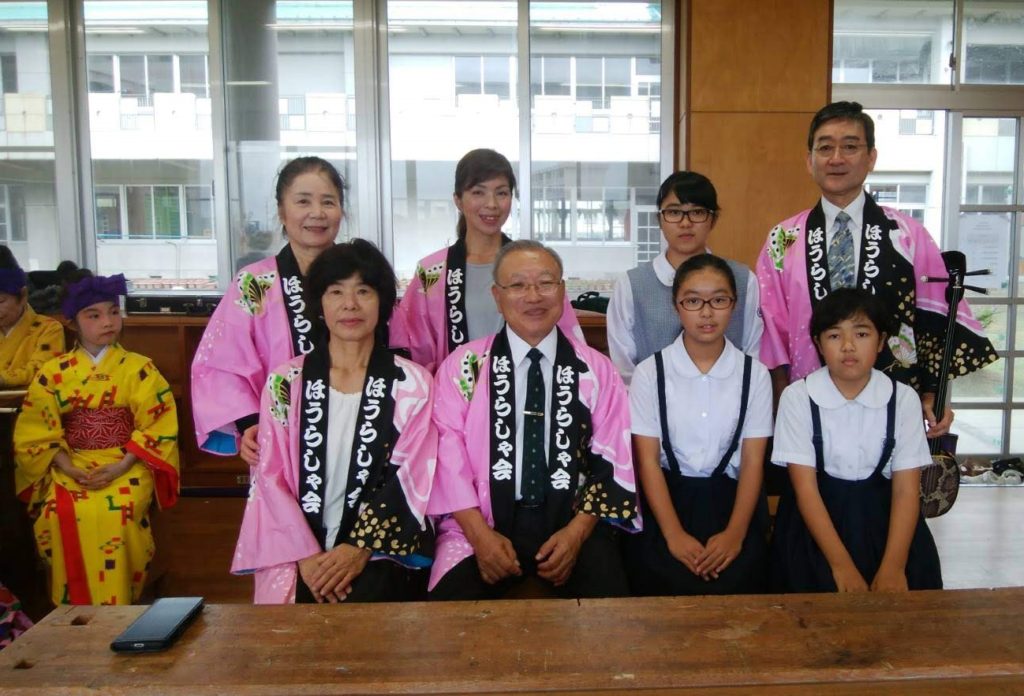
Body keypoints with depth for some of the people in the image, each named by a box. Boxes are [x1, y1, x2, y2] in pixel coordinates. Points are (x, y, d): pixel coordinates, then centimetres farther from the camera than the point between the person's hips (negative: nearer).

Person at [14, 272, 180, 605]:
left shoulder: (139, 368, 2)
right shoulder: (53, 373, 7)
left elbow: (158, 426, -3)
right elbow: (38, 432, 5)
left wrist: (121, 466, -15)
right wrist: (69, 469, -11)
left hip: (127, 466, -2)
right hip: (70, 469, 2)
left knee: (116, 513, -30)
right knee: (58, 514, -26)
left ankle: (115, 609, -12)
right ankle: (74, 607, -7)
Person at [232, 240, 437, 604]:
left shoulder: (412, 384, 2)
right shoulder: (285, 382, 5)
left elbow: (412, 479, -2)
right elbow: (270, 478, 1)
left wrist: (361, 548, -14)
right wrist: (307, 554, -10)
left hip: (384, 546, 0)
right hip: (299, 550, 1)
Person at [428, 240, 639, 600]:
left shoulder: (597, 370, 8)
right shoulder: (462, 365, 4)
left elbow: (611, 461, 5)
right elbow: (449, 454, -3)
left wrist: (577, 532, -9)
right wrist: (480, 534, -14)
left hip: (573, 523, 1)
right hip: (484, 523, -1)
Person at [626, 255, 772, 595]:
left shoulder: (754, 374, 2)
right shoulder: (650, 373, -3)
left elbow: (753, 461, -1)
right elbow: (647, 460, -5)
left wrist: (735, 532, -15)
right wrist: (674, 534, -16)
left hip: (730, 495, 1)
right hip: (666, 494, -1)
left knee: (735, 585, -22)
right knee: (666, 583, -23)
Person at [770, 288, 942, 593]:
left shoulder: (904, 399, -3)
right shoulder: (797, 397, -9)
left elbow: (906, 490, -6)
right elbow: (805, 487, -11)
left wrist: (893, 567, -19)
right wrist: (841, 565, -19)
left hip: (881, 512, 2)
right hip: (816, 516, -2)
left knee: (910, 590, -16)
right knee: (825, 590, -20)